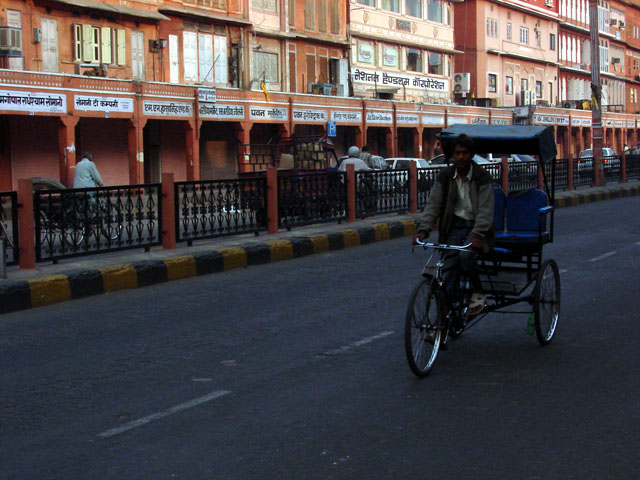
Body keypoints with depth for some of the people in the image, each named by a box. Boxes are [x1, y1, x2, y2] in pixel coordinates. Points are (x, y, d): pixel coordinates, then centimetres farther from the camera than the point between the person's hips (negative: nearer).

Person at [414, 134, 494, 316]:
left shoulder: (482, 177, -9)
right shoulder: (445, 176, 2)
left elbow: (485, 210, -17)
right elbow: (433, 204, -3)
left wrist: (477, 235, -32)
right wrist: (423, 230, -18)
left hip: (477, 227, -3)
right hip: (454, 226, 3)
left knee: (466, 254, -32)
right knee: (449, 269, -10)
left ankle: (478, 294, -9)